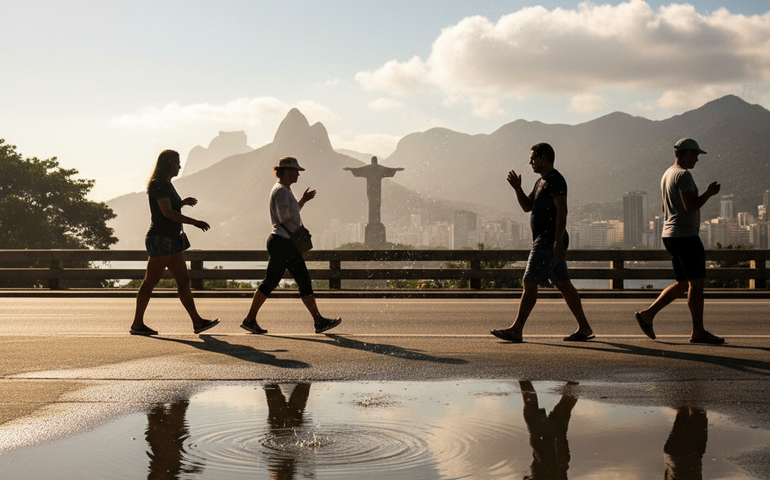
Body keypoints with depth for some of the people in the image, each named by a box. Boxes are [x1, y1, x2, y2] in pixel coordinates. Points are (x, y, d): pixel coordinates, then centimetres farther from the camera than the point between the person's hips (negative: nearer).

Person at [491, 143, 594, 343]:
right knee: (563, 284, 11)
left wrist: (558, 240, -26)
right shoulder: (541, 181, 20)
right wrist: (517, 188, 9)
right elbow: (527, 206, 24)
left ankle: (516, 330, -12)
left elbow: (562, 210, -20)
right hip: (544, 240, 11)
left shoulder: (555, 180, -12)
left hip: (549, 241, -11)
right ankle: (584, 328, 15)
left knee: (530, 283, -11)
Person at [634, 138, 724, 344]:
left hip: (670, 235, 10)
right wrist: (708, 193, -9)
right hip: (685, 236, -10)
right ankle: (698, 332, 1)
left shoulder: (667, 174, 17)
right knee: (696, 283, -3)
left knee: (683, 284, 14)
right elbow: (690, 206, -23)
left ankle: (647, 314, 9)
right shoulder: (683, 175, -14)